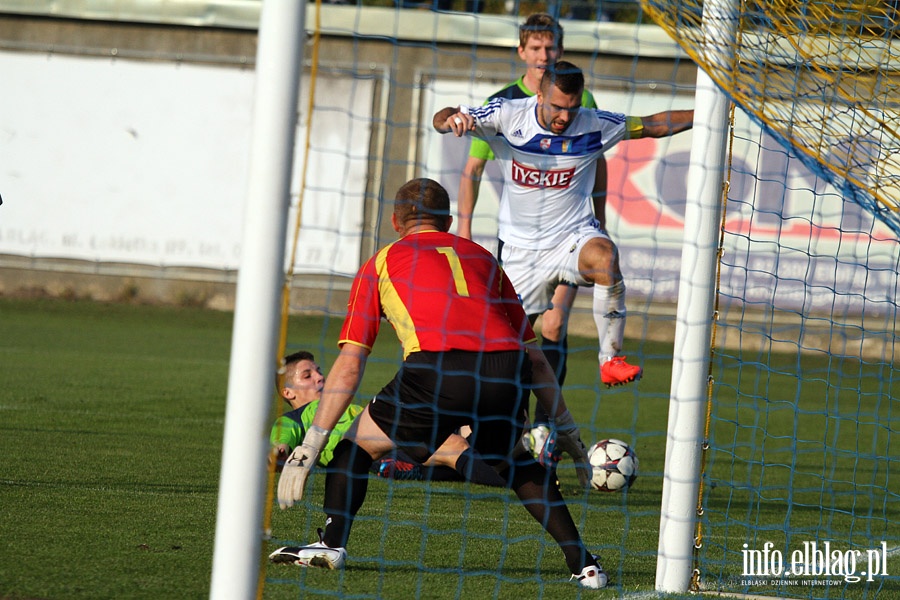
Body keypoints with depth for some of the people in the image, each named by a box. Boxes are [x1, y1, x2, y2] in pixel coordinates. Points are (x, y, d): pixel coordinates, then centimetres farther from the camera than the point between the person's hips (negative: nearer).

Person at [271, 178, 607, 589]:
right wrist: (567, 430, 37)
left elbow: (349, 365, 16)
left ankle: (332, 544, 7)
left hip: (437, 369, -3)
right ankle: (581, 561, 22)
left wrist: (311, 445, 17)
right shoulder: (482, 258, 32)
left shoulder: (380, 264, 24)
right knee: (515, 461, 31)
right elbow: (534, 356, 31)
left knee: (358, 445, 20)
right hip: (506, 374, 3)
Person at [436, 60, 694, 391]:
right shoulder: (507, 115, -10)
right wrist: (451, 118, -37)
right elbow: (442, 119, -12)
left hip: (574, 236, -1)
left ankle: (611, 360, -30)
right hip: (521, 249, 1)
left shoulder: (593, 125, -8)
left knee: (605, 256, -36)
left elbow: (653, 125, 4)